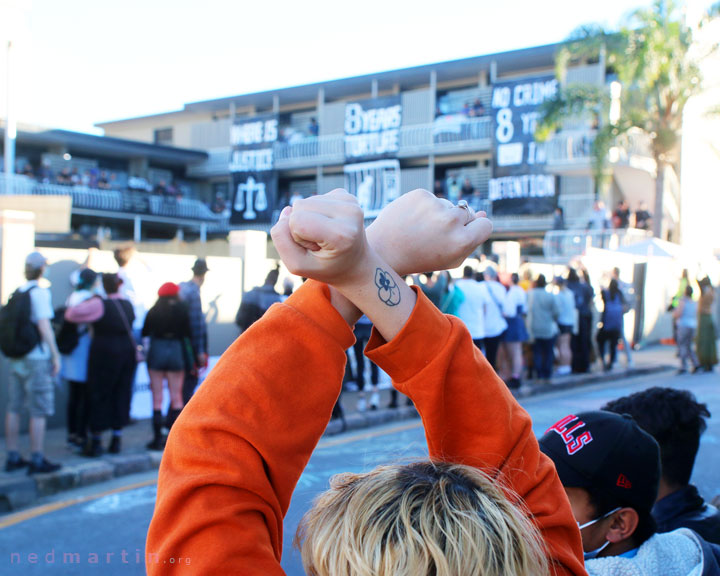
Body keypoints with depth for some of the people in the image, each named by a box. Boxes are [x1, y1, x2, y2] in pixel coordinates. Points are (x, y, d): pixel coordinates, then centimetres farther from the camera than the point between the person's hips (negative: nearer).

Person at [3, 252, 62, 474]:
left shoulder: (16, 293, 10)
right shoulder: (40, 292, -11)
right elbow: (44, 327, -18)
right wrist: (56, 356, -13)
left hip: (14, 358, 7)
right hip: (36, 358, -7)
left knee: (13, 408, 11)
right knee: (39, 411, -1)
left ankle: (13, 457, 18)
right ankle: (37, 460, 1)